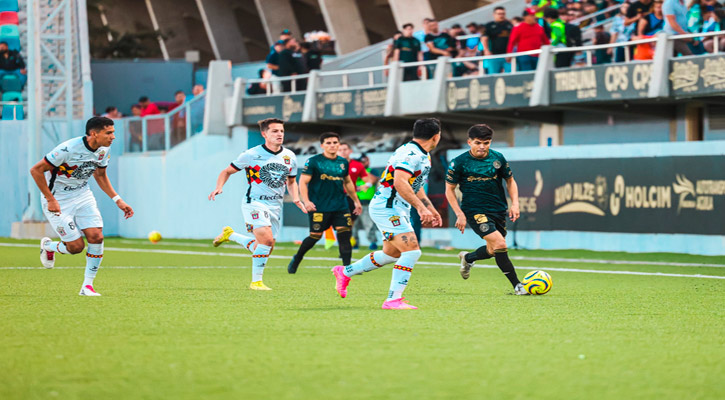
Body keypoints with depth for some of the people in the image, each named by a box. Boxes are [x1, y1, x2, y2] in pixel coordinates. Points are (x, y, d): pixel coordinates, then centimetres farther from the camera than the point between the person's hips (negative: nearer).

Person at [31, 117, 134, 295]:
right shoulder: (68, 149, -28)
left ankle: (87, 286, 2)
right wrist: (51, 200, -22)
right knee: (76, 246, -9)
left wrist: (118, 200, 5)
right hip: (58, 200, -6)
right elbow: (36, 170, -21)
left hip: (82, 195, 6)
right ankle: (48, 246, 26)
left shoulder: (103, 150, -6)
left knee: (96, 237, -13)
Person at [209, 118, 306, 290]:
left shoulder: (290, 157, 7)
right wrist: (219, 187, -15)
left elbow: (291, 181, 23)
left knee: (266, 248, 4)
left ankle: (230, 235, 27)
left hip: (275, 206, 6)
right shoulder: (251, 154, -8)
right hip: (255, 203, -6)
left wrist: (296, 199, 5)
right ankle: (256, 281, -10)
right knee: (266, 239, -24)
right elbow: (227, 171, 3)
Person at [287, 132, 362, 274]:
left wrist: (356, 201, 26)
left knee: (345, 234, -8)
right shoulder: (313, 161, -6)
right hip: (319, 207, -4)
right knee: (315, 236, -2)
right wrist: (306, 201, -21)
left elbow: (348, 182, 25)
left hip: (340, 206, 4)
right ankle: (296, 259, 22)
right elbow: (303, 182, -8)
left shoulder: (343, 162, 10)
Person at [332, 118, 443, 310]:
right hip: (386, 207, -11)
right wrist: (420, 207, -34)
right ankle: (393, 299, -19)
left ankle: (345, 272, 36)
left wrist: (432, 211, 26)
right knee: (412, 251, -18)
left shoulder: (423, 156, 15)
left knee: (392, 254, 21)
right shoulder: (411, 154, -19)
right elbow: (400, 182, -32)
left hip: (397, 210, 11)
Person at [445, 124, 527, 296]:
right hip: (474, 210, -5)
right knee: (500, 244, -21)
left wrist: (515, 204, -1)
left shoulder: (498, 158, 1)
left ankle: (467, 258, 45)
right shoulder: (459, 163, -9)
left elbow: (510, 181, 13)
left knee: (493, 251, 13)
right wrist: (460, 214, -9)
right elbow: (449, 189, -2)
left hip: (498, 209, 5)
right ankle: (517, 285, -14)